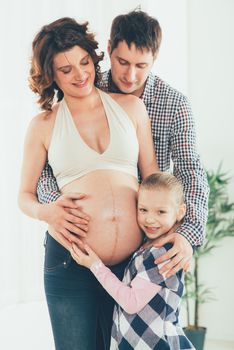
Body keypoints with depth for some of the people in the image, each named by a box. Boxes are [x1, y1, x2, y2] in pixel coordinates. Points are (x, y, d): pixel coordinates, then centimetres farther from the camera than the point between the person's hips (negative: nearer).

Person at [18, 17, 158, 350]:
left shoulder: (131, 107, 7)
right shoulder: (43, 125, 3)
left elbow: (153, 177, 10)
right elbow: (25, 195, 10)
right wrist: (47, 211, -12)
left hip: (133, 258, 2)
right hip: (69, 260, -2)